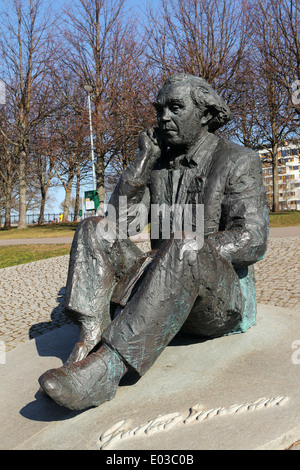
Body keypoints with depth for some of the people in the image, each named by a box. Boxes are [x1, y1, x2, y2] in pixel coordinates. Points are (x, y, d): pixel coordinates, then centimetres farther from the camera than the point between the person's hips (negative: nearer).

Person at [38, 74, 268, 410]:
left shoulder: (239, 162, -4)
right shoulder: (159, 165, 12)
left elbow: (251, 242, -16)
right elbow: (117, 217, 0)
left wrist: (185, 252, -23)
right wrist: (144, 158, -6)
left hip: (224, 298, -5)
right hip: (168, 288, 5)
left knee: (185, 248, -38)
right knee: (94, 230, -11)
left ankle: (107, 367, -41)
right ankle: (90, 341, -29)